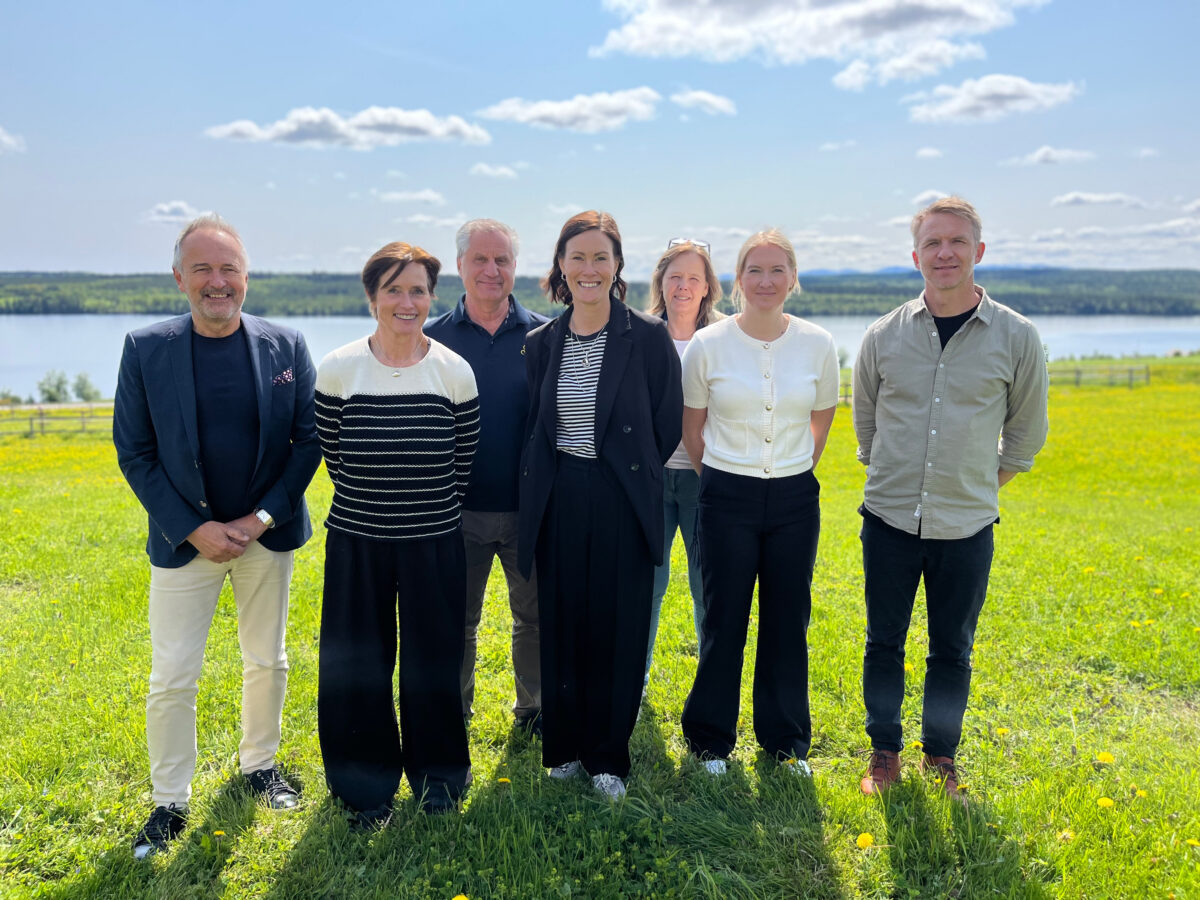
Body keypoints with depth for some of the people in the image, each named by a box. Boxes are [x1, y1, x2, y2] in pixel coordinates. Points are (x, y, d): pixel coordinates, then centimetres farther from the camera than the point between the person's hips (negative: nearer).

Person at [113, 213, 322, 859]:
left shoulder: (286, 346, -4)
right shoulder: (145, 350, -6)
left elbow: (308, 439, -1)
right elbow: (134, 452, -4)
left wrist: (263, 517, -10)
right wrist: (192, 528, -11)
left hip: (267, 534, 2)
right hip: (185, 538, -1)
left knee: (267, 662, 16)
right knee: (172, 680, 3)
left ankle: (259, 764, 38)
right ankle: (169, 803, 23)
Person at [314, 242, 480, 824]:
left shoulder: (454, 371, -4)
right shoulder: (337, 370, -5)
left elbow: (462, 464, 4)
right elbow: (335, 458, 3)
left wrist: (429, 511, 6)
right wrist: (372, 505, 5)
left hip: (434, 544, 0)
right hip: (357, 542, 0)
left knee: (432, 662, 11)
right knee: (358, 667, 9)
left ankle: (436, 774, 33)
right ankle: (368, 784, 30)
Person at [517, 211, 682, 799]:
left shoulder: (649, 337, -4)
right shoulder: (541, 342, 6)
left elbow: (666, 427, 0)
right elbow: (534, 428, 13)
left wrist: (629, 472, 4)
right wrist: (541, 487, 7)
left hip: (623, 502, -2)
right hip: (557, 503, 3)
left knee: (619, 630, 5)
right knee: (561, 628, 10)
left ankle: (607, 757, 22)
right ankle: (564, 748, 28)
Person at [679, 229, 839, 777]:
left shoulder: (818, 345, -1)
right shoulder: (707, 345, -6)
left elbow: (820, 423, 13)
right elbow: (692, 427, 6)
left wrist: (793, 471, 13)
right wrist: (720, 480, 9)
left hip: (794, 499, 2)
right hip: (727, 500, -2)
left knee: (788, 622, 10)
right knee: (724, 622, 5)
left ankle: (786, 740, 29)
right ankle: (710, 738, 24)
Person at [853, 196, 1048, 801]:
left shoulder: (1016, 338, -3)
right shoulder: (884, 336, -1)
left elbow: (1026, 432, 10)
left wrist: (981, 488, 10)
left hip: (967, 526, 0)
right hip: (890, 520, 1)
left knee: (952, 651, 11)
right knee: (884, 642, 11)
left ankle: (941, 757, 31)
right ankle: (884, 752, 29)